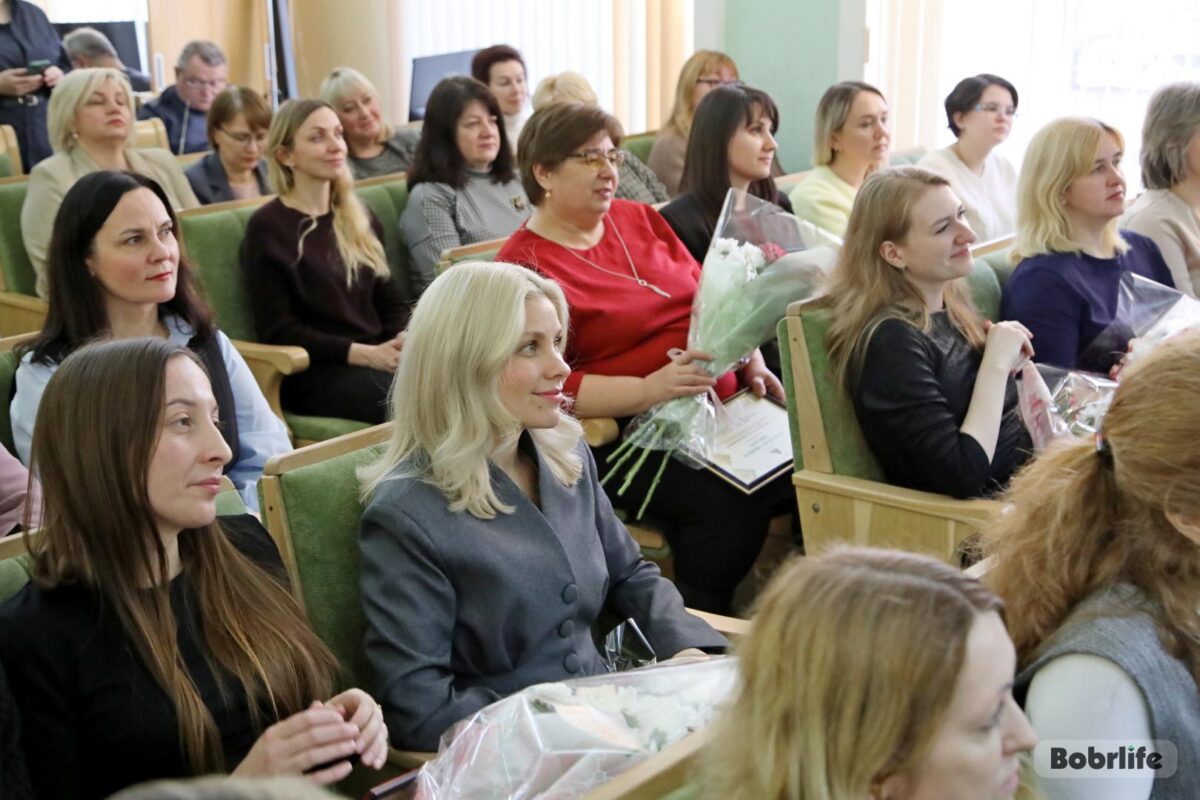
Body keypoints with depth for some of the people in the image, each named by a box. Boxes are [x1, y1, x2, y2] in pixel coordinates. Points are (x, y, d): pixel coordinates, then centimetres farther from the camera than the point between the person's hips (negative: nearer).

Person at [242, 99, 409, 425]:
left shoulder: (358, 218, 18)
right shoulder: (267, 227, -2)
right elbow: (278, 331, -8)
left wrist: (405, 339, -7)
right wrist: (367, 354, -18)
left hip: (379, 357, 6)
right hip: (314, 372, -6)